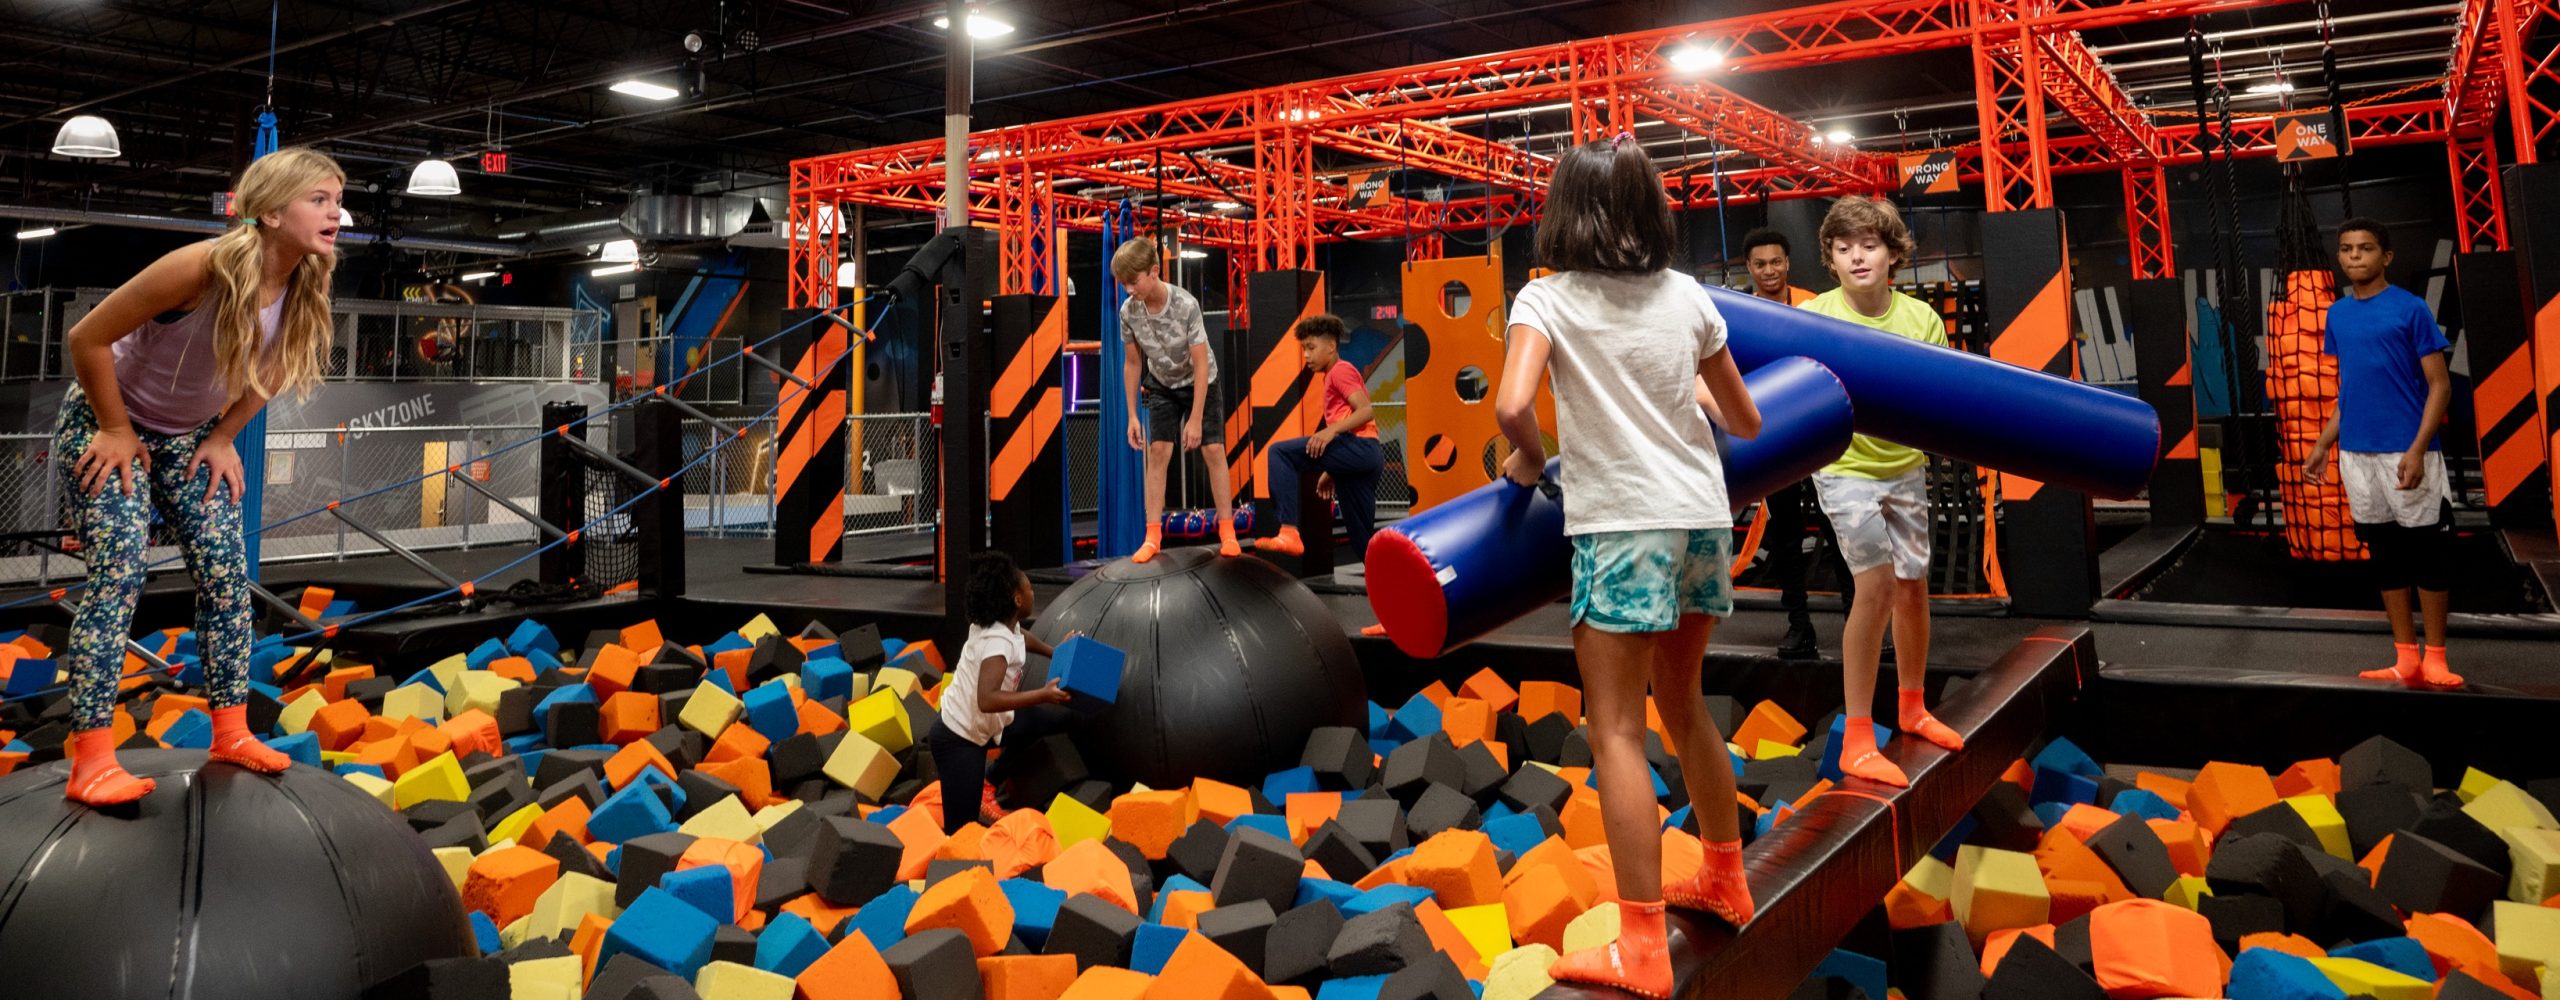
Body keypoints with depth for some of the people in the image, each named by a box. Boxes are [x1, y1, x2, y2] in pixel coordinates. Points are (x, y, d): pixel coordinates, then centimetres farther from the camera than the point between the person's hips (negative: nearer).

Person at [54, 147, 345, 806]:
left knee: (227, 574, 0)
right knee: (119, 574, -15)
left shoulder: (305, 293, -13)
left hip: (190, 437, 6)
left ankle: (231, 733, 10)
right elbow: (87, 337, -23)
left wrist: (222, 439, 0)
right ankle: (91, 760, -12)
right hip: (106, 423, -6)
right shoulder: (202, 269, -32)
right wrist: (116, 431, -17)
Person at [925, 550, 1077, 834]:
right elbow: (987, 700, -46)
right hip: (958, 741, -9)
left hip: (983, 725, 9)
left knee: (1059, 719, 11)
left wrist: (1056, 653, 19)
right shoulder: (997, 642, -30)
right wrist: (1043, 695, -47)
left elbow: (1020, 637, 25)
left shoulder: (1000, 624, -2)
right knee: (961, 832, -4)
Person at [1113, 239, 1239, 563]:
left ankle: (1227, 532, 2)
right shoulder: (1128, 312, -20)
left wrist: (1195, 419, -28)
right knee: (1157, 453, -6)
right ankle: (1153, 537, -5)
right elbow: (1134, 364, -7)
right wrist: (1133, 416, -7)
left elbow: (1201, 365, -28)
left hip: (1200, 384, -3)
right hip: (1162, 387, 3)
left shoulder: (1186, 305, -32)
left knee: (1213, 450, -8)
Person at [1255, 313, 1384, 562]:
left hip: (1359, 447, -10)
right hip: (1367, 457, 10)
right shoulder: (1333, 377, 32)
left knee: (1280, 452, -18)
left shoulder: (1341, 369, 2)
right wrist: (1331, 471, 28)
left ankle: (1289, 532, -29)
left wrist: (1332, 430, -24)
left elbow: (1366, 410, -12)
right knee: (1364, 540, 11)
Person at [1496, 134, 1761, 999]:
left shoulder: (1548, 299, -5)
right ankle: (1724, 879, 38)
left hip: (1623, 524, -6)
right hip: (1702, 516, 6)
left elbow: (1512, 406, -22)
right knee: (1682, 705, 23)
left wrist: (1528, 460, -2)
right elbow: (1744, 421, 16)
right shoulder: (1687, 296, 8)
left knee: (1617, 730, 0)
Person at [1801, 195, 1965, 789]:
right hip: (1845, 467, -4)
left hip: (1906, 467, 4)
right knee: (1876, 584, -14)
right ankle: (1857, 740, -5)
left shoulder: (1921, 317, -6)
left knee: (1913, 585, 13)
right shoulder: (1814, 316, -14)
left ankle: (1913, 708, 37)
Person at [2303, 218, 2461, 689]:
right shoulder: (2337, 315, 10)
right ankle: (2406, 659, 17)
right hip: (2357, 455, 6)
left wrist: (2417, 450, -18)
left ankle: (2435, 659, 11)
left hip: (2406, 454, -5)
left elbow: (2439, 386, -8)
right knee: (2384, 554, 9)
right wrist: (2323, 446, 13)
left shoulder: (2411, 309, -6)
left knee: (2427, 550, 2)